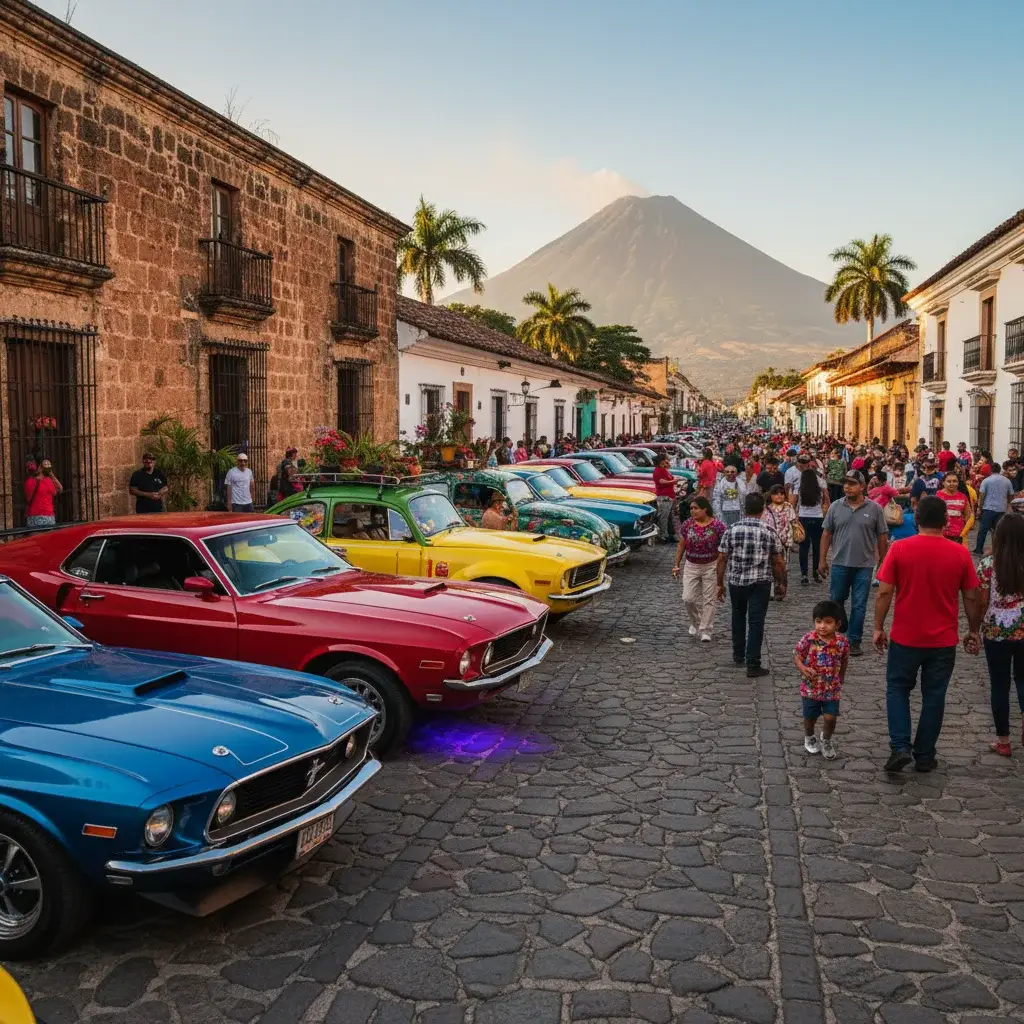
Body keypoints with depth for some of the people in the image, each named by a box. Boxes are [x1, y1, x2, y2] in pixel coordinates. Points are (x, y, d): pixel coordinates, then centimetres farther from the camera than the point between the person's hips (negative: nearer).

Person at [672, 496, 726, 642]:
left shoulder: (717, 526, -11)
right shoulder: (687, 525, -3)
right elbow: (681, 546, 6)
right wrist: (676, 565, 5)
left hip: (711, 567, -2)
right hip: (691, 566, 3)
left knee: (708, 600, 3)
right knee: (688, 598, -2)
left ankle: (705, 631, 12)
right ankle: (695, 622, 26)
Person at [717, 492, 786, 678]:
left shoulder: (732, 530, -5)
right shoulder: (769, 532, -7)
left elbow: (722, 559, -3)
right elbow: (777, 562, -1)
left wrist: (720, 583, 6)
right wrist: (781, 582, 13)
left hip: (736, 581, 2)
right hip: (760, 583, -2)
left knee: (738, 618, 22)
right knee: (756, 622, 0)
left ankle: (738, 655, 34)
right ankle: (753, 665, -3)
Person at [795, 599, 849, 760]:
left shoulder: (842, 642, -13)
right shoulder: (808, 639, -17)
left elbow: (844, 661, 3)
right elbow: (796, 655, -8)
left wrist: (841, 678, 12)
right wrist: (803, 668, -26)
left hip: (832, 688, 0)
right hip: (810, 687, 0)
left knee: (830, 718, -1)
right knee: (810, 717, 15)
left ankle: (826, 741, 31)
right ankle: (809, 737, 47)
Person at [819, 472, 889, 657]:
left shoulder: (874, 509, -4)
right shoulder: (835, 507, 0)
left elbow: (882, 537, 2)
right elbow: (826, 533, 5)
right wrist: (822, 559, 3)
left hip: (864, 565, -2)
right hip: (840, 563, 2)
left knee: (859, 605, 3)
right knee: (836, 600, 13)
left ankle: (854, 641, 14)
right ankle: (841, 630, 38)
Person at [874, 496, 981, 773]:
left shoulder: (899, 548, -11)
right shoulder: (960, 553, -6)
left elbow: (884, 593, -11)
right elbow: (972, 598, 0)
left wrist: (878, 628, -1)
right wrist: (973, 631, 13)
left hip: (905, 637, -1)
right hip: (943, 640, 1)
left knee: (897, 689, 15)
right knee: (933, 697, 12)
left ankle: (900, 747, 3)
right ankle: (924, 756, 19)